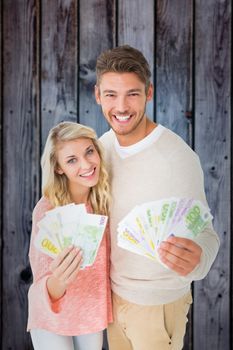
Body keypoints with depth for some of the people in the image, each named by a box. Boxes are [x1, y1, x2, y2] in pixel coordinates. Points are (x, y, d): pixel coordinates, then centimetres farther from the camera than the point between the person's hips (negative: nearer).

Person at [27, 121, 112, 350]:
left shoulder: (103, 198, -13)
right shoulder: (47, 211, -27)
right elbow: (46, 292, -28)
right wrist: (57, 282, -49)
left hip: (93, 310, 4)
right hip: (54, 316, -4)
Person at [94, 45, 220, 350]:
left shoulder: (178, 157, -25)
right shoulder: (104, 144, -4)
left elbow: (203, 233, -22)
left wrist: (196, 260, -43)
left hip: (158, 302, -5)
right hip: (112, 290, 6)